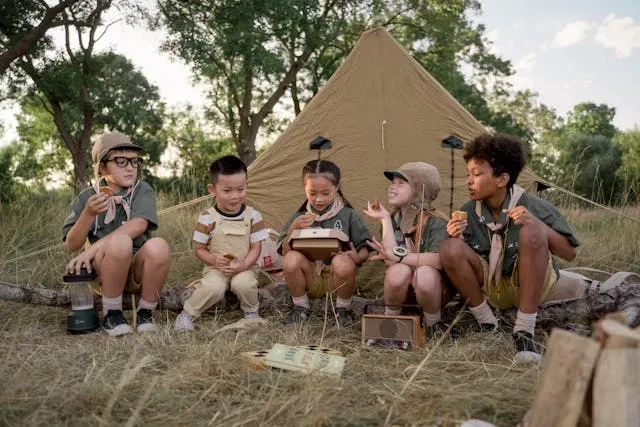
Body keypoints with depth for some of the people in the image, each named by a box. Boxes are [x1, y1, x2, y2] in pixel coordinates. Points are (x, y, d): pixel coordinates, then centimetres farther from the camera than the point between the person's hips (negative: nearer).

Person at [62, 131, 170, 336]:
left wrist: (93, 248, -27)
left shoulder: (142, 190, 0)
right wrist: (89, 214, -20)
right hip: (102, 270, -1)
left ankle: (145, 312, -9)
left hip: (137, 268, 1)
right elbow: (71, 246, -3)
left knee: (158, 246, -32)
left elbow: (138, 225, -20)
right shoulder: (87, 198, 2)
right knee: (119, 242, -34)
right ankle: (111, 314, -11)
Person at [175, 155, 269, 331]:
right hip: (216, 267, -1)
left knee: (243, 283, -32)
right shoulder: (207, 218, -6)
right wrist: (214, 259, -20)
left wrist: (244, 265, -20)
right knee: (213, 287, -31)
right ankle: (187, 313, -5)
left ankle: (251, 312, 0)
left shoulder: (253, 216, -3)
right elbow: (199, 249, 0)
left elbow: (256, 248, -2)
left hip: (244, 267, 1)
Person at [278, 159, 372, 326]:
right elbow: (284, 251, -2)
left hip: (337, 279, -1)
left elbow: (365, 249, 2)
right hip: (310, 279, 1)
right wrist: (294, 228, -19)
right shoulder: (299, 217, 3)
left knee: (342, 262, -33)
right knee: (291, 259, -27)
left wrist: (357, 258, -22)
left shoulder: (348, 215, -2)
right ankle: (301, 307, -2)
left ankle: (343, 308, -4)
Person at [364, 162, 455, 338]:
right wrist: (385, 218, -16)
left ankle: (433, 323, -6)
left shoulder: (436, 222, -13)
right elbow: (390, 258, -19)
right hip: (403, 290, 2)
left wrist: (399, 257, -23)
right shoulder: (392, 220, -2)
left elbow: (439, 260, -30)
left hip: (433, 288, -2)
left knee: (424, 273, -35)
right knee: (399, 271, -31)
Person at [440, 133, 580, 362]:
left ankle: (524, 330, -26)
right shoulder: (468, 212, -6)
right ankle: (487, 324, -7)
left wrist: (537, 223, -27)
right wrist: (456, 238, -21)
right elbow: (457, 259, 1)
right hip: (492, 291, 3)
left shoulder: (533, 207, -15)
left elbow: (569, 253, -12)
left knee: (531, 232, -32)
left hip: (532, 285, -2)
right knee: (450, 248, -23)